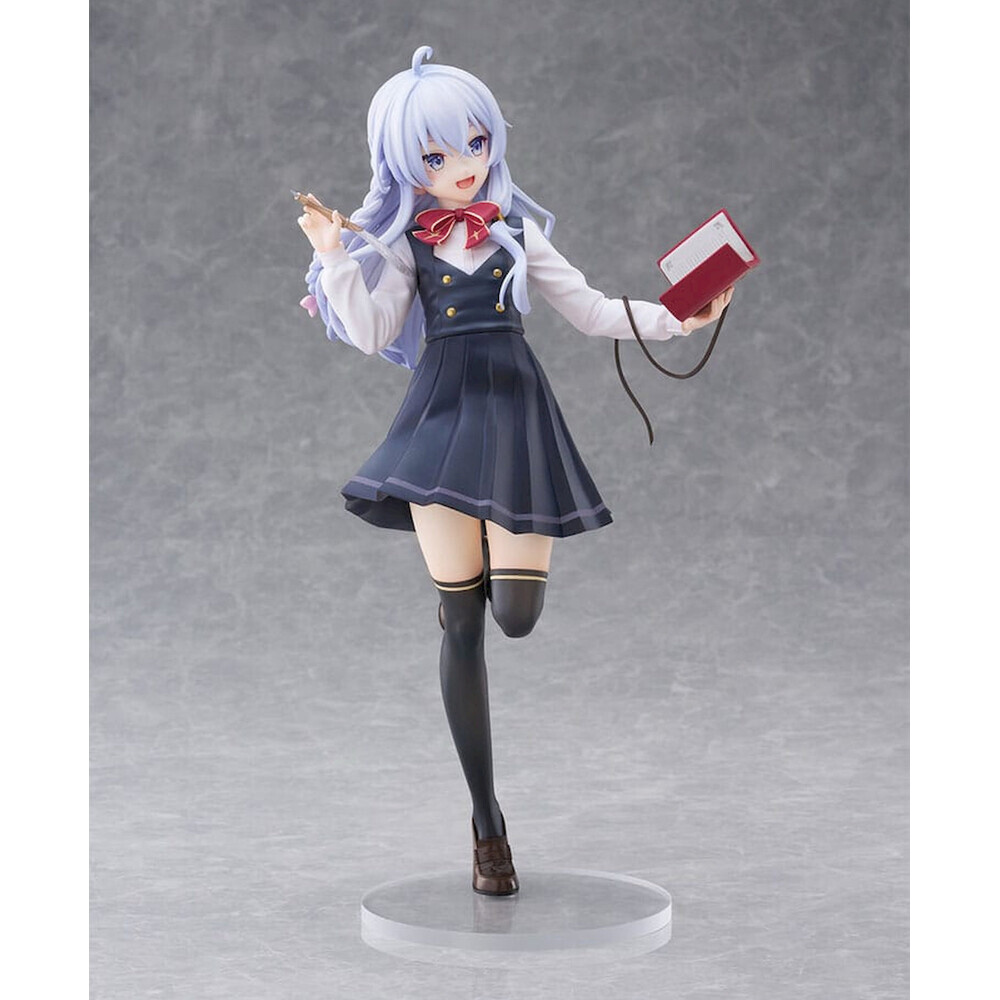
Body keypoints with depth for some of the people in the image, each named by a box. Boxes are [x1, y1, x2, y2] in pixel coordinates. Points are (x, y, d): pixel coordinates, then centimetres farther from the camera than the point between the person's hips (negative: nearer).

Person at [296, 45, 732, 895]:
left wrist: (672, 321, 0)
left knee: (516, 616, -13)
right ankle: (487, 822, 6)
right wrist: (336, 259, -11)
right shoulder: (403, 241, 7)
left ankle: (468, 584, 29)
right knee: (464, 626, -3)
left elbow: (591, 310, 12)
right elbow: (374, 335, -1)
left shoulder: (517, 230, 11)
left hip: (517, 412, 2)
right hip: (445, 412, -1)